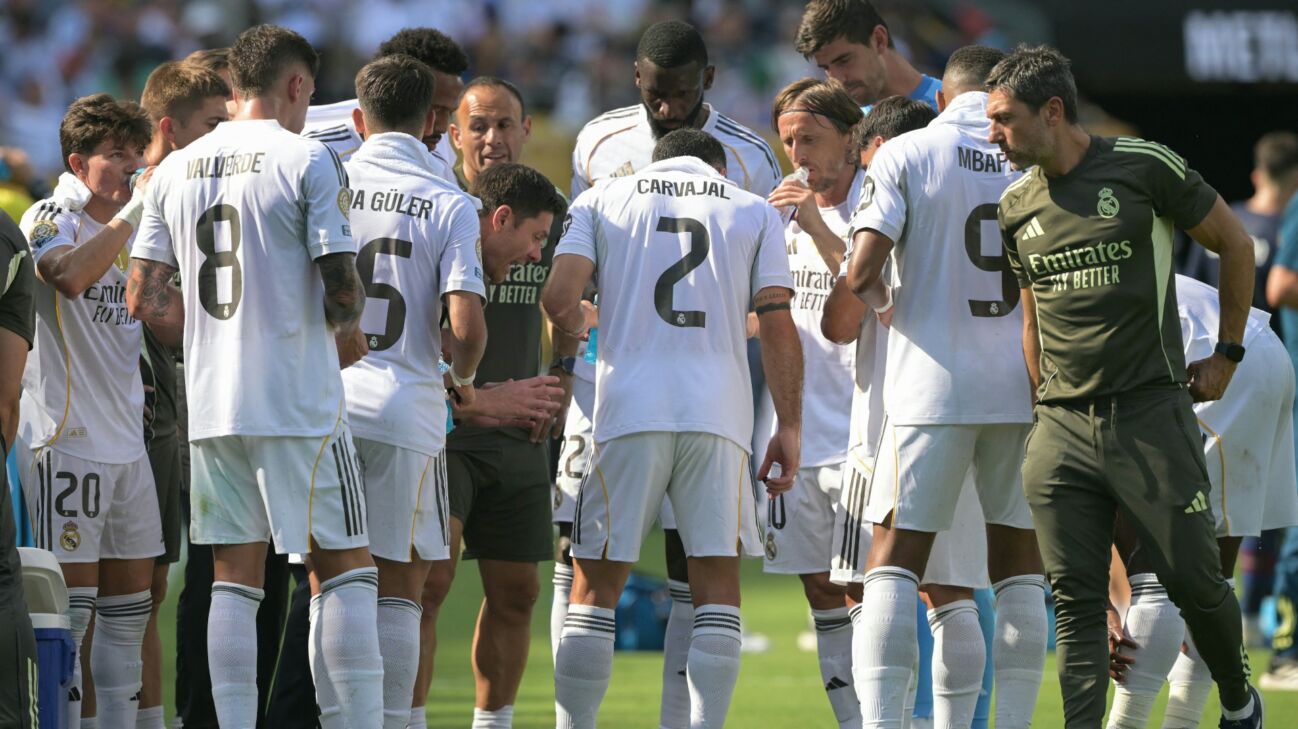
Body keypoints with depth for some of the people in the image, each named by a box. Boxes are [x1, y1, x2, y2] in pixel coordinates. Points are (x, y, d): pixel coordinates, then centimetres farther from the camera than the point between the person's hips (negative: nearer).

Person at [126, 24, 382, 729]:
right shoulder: (308, 160, -7)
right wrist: (348, 334, 9)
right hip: (300, 404, -5)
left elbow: (143, 298, 7)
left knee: (233, 577, 7)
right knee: (345, 566, 1)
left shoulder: (175, 170, 9)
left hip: (211, 405, 5)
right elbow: (342, 289, -12)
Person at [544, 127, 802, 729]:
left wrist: (574, 323, 21)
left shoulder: (602, 201, 12)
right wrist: (789, 427, 6)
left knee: (595, 587, 5)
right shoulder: (754, 212, 14)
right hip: (717, 415, 0)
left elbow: (559, 298, -2)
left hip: (629, 409, 0)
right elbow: (777, 325, 4)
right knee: (718, 586, 4)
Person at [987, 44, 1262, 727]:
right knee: (1076, 602, -3)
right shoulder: (1016, 207, 9)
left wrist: (1226, 355, 10)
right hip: (1061, 428, 4)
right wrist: (1047, 404, 15)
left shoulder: (1145, 168, -5)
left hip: (1150, 411, -4)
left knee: (1194, 580, 0)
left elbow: (1235, 244, 8)